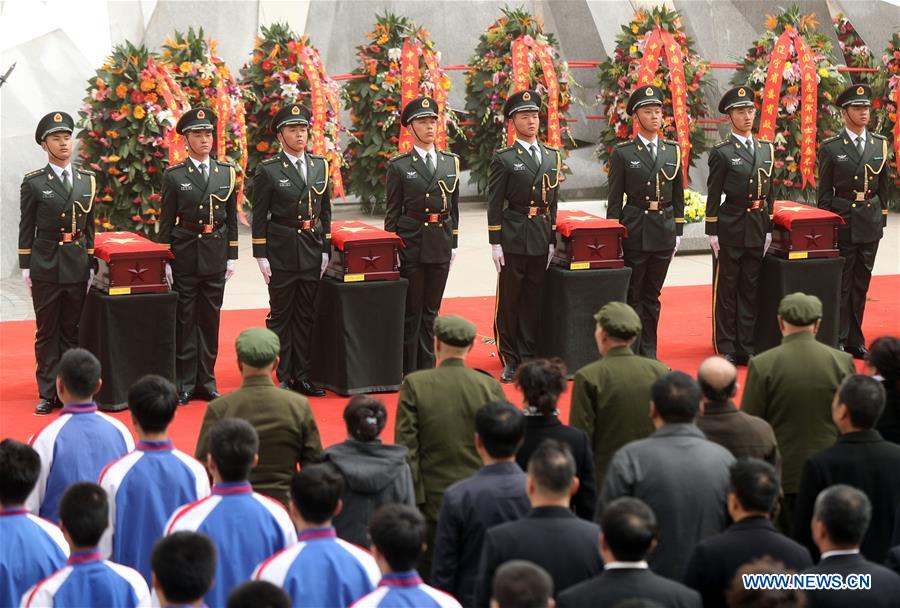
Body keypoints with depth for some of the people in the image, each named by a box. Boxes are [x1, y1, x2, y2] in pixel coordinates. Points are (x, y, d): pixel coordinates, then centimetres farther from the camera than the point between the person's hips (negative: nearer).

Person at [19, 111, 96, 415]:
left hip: (78, 266, 3)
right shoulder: (33, 183, -1)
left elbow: (89, 226, 13)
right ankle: (47, 393, 6)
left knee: (72, 330, 7)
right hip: (46, 266, -3)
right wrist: (25, 267, -4)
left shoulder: (87, 180, 9)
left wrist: (91, 265, 9)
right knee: (47, 332, 2)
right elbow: (26, 229, 0)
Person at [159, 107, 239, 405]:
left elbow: (232, 219, 10)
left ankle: (206, 380, 15)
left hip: (216, 255, 3)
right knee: (184, 320, 2)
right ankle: (184, 383, 8)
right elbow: (166, 222, -1)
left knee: (210, 318, 7)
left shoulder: (227, 172, 6)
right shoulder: (173, 176, -2)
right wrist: (165, 260, -5)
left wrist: (232, 256, 5)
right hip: (184, 255, -3)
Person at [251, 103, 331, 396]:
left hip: (312, 251, 4)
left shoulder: (320, 165, 9)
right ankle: (281, 378, 7)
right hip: (281, 251, -4)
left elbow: (325, 211, 13)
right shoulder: (268, 170, -5)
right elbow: (259, 217, -4)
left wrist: (325, 250, 8)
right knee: (281, 315, 2)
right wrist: (261, 255, -9)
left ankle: (302, 376, 15)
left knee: (306, 315, 8)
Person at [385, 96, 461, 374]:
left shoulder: (451, 162, 9)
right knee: (411, 310, 1)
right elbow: (392, 212, -1)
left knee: (431, 310, 10)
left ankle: (427, 368, 17)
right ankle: (408, 371, 7)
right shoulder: (399, 166, -3)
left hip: (441, 245, 4)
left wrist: (453, 242, 10)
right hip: (411, 244, -4)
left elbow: (454, 207, 14)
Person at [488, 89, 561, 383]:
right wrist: (495, 243, -9)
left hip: (541, 240, 4)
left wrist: (552, 240, 10)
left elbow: (553, 202, 15)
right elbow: (495, 205, -4)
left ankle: (528, 358, 15)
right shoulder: (504, 159, -2)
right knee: (509, 301, 1)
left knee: (533, 300, 8)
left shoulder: (552, 156, 12)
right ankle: (509, 360, 9)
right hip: (513, 238, -4)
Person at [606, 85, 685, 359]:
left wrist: (678, 232, 8)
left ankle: (648, 354, 16)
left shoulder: (673, 150, 9)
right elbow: (615, 199, -2)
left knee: (652, 296, 10)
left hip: (664, 232, 4)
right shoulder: (623, 153, -3)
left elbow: (678, 195, 12)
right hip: (635, 231, -4)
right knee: (633, 295, 1)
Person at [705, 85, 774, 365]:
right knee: (726, 288, 2)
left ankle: (746, 347, 15)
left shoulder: (766, 149, 10)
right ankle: (726, 348, 8)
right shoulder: (722, 153, -6)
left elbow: (769, 193, 14)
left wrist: (768, 228, 10)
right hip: (730, 227, -5)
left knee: (750, 289, 9)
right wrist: (712, 232, -10)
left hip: (757, 228, 5)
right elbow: (713, 196, -6)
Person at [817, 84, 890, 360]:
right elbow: (824, 192, -1)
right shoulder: (831, 147, -3)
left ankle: (855, 341, 15)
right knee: (841, 284, -2)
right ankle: (838, 341, 4)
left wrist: (882, 219, 9)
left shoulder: (880, 144, 8)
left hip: (870, 223, 4)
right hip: (842, 221, -4)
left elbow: (883, 187, 13)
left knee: (861, 284, 9)